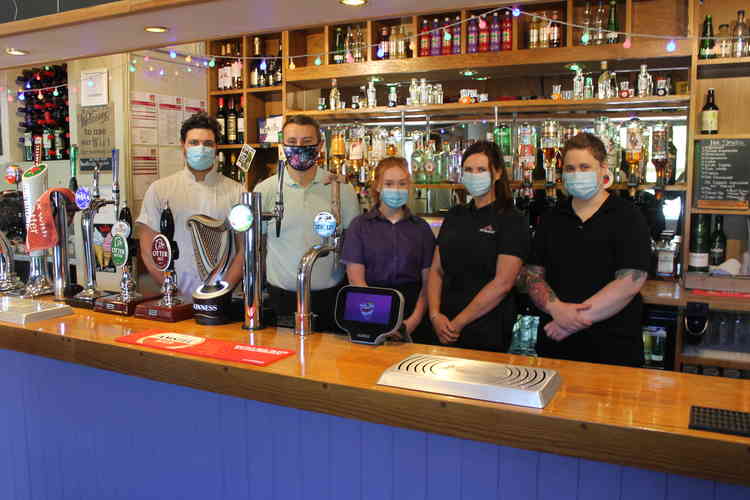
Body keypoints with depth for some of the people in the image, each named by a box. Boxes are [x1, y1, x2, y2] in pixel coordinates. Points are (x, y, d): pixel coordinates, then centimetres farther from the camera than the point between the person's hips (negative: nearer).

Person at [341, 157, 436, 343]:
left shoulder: (421, 228, 8)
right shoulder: (360, 225, 3)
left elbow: (428, 281, 3)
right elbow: (356, 278, -4)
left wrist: (415, 319, -12)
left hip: (412, 308, 1)